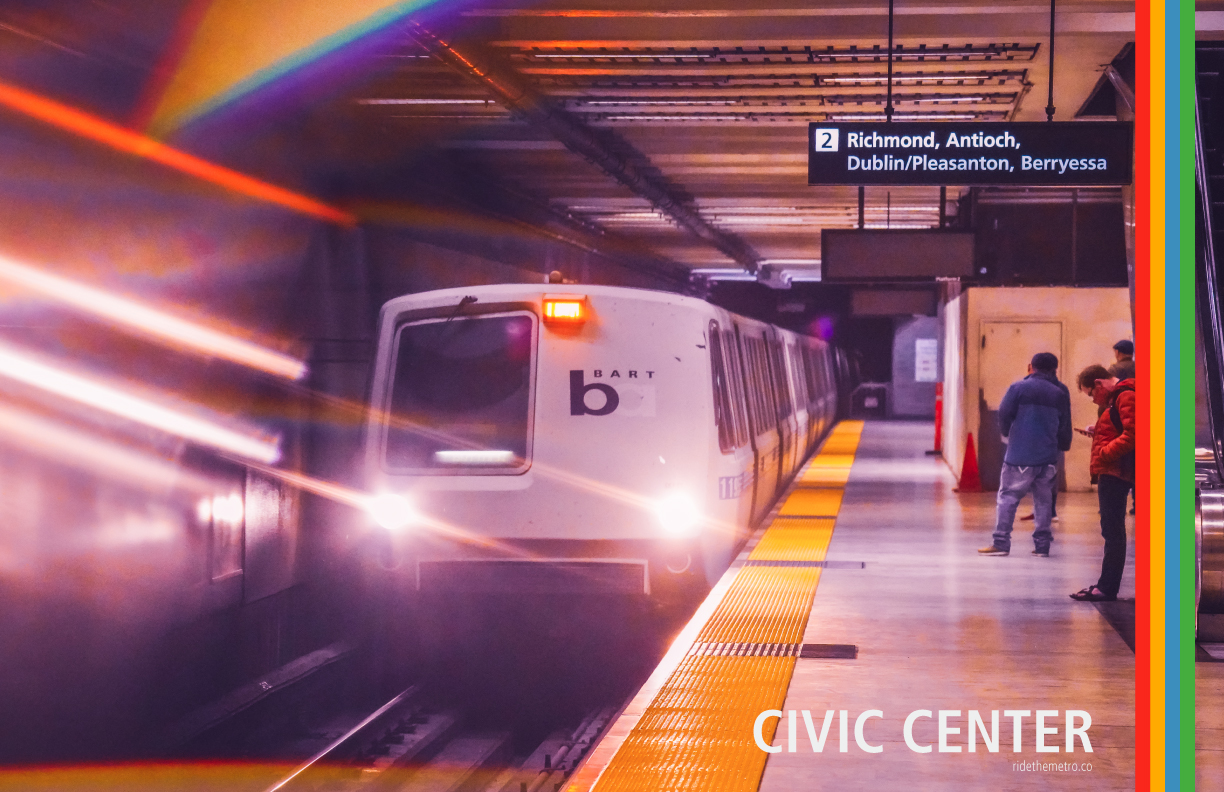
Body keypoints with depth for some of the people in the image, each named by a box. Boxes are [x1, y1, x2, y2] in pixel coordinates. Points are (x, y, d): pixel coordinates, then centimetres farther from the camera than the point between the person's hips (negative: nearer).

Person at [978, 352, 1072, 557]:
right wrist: (1062, 446, 29)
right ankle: (1042, 544, 9)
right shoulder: (1061, 394, 7)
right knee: (1043, 500, 11)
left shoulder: (1018, 388, -3)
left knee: (1007, 497, 1)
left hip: (1019, 456, -3)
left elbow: (1004, 415, -5)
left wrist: (1008, 432, 16)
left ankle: (1001, 542, -4)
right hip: (1048, 457, 3)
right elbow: (1065, 427, 11)